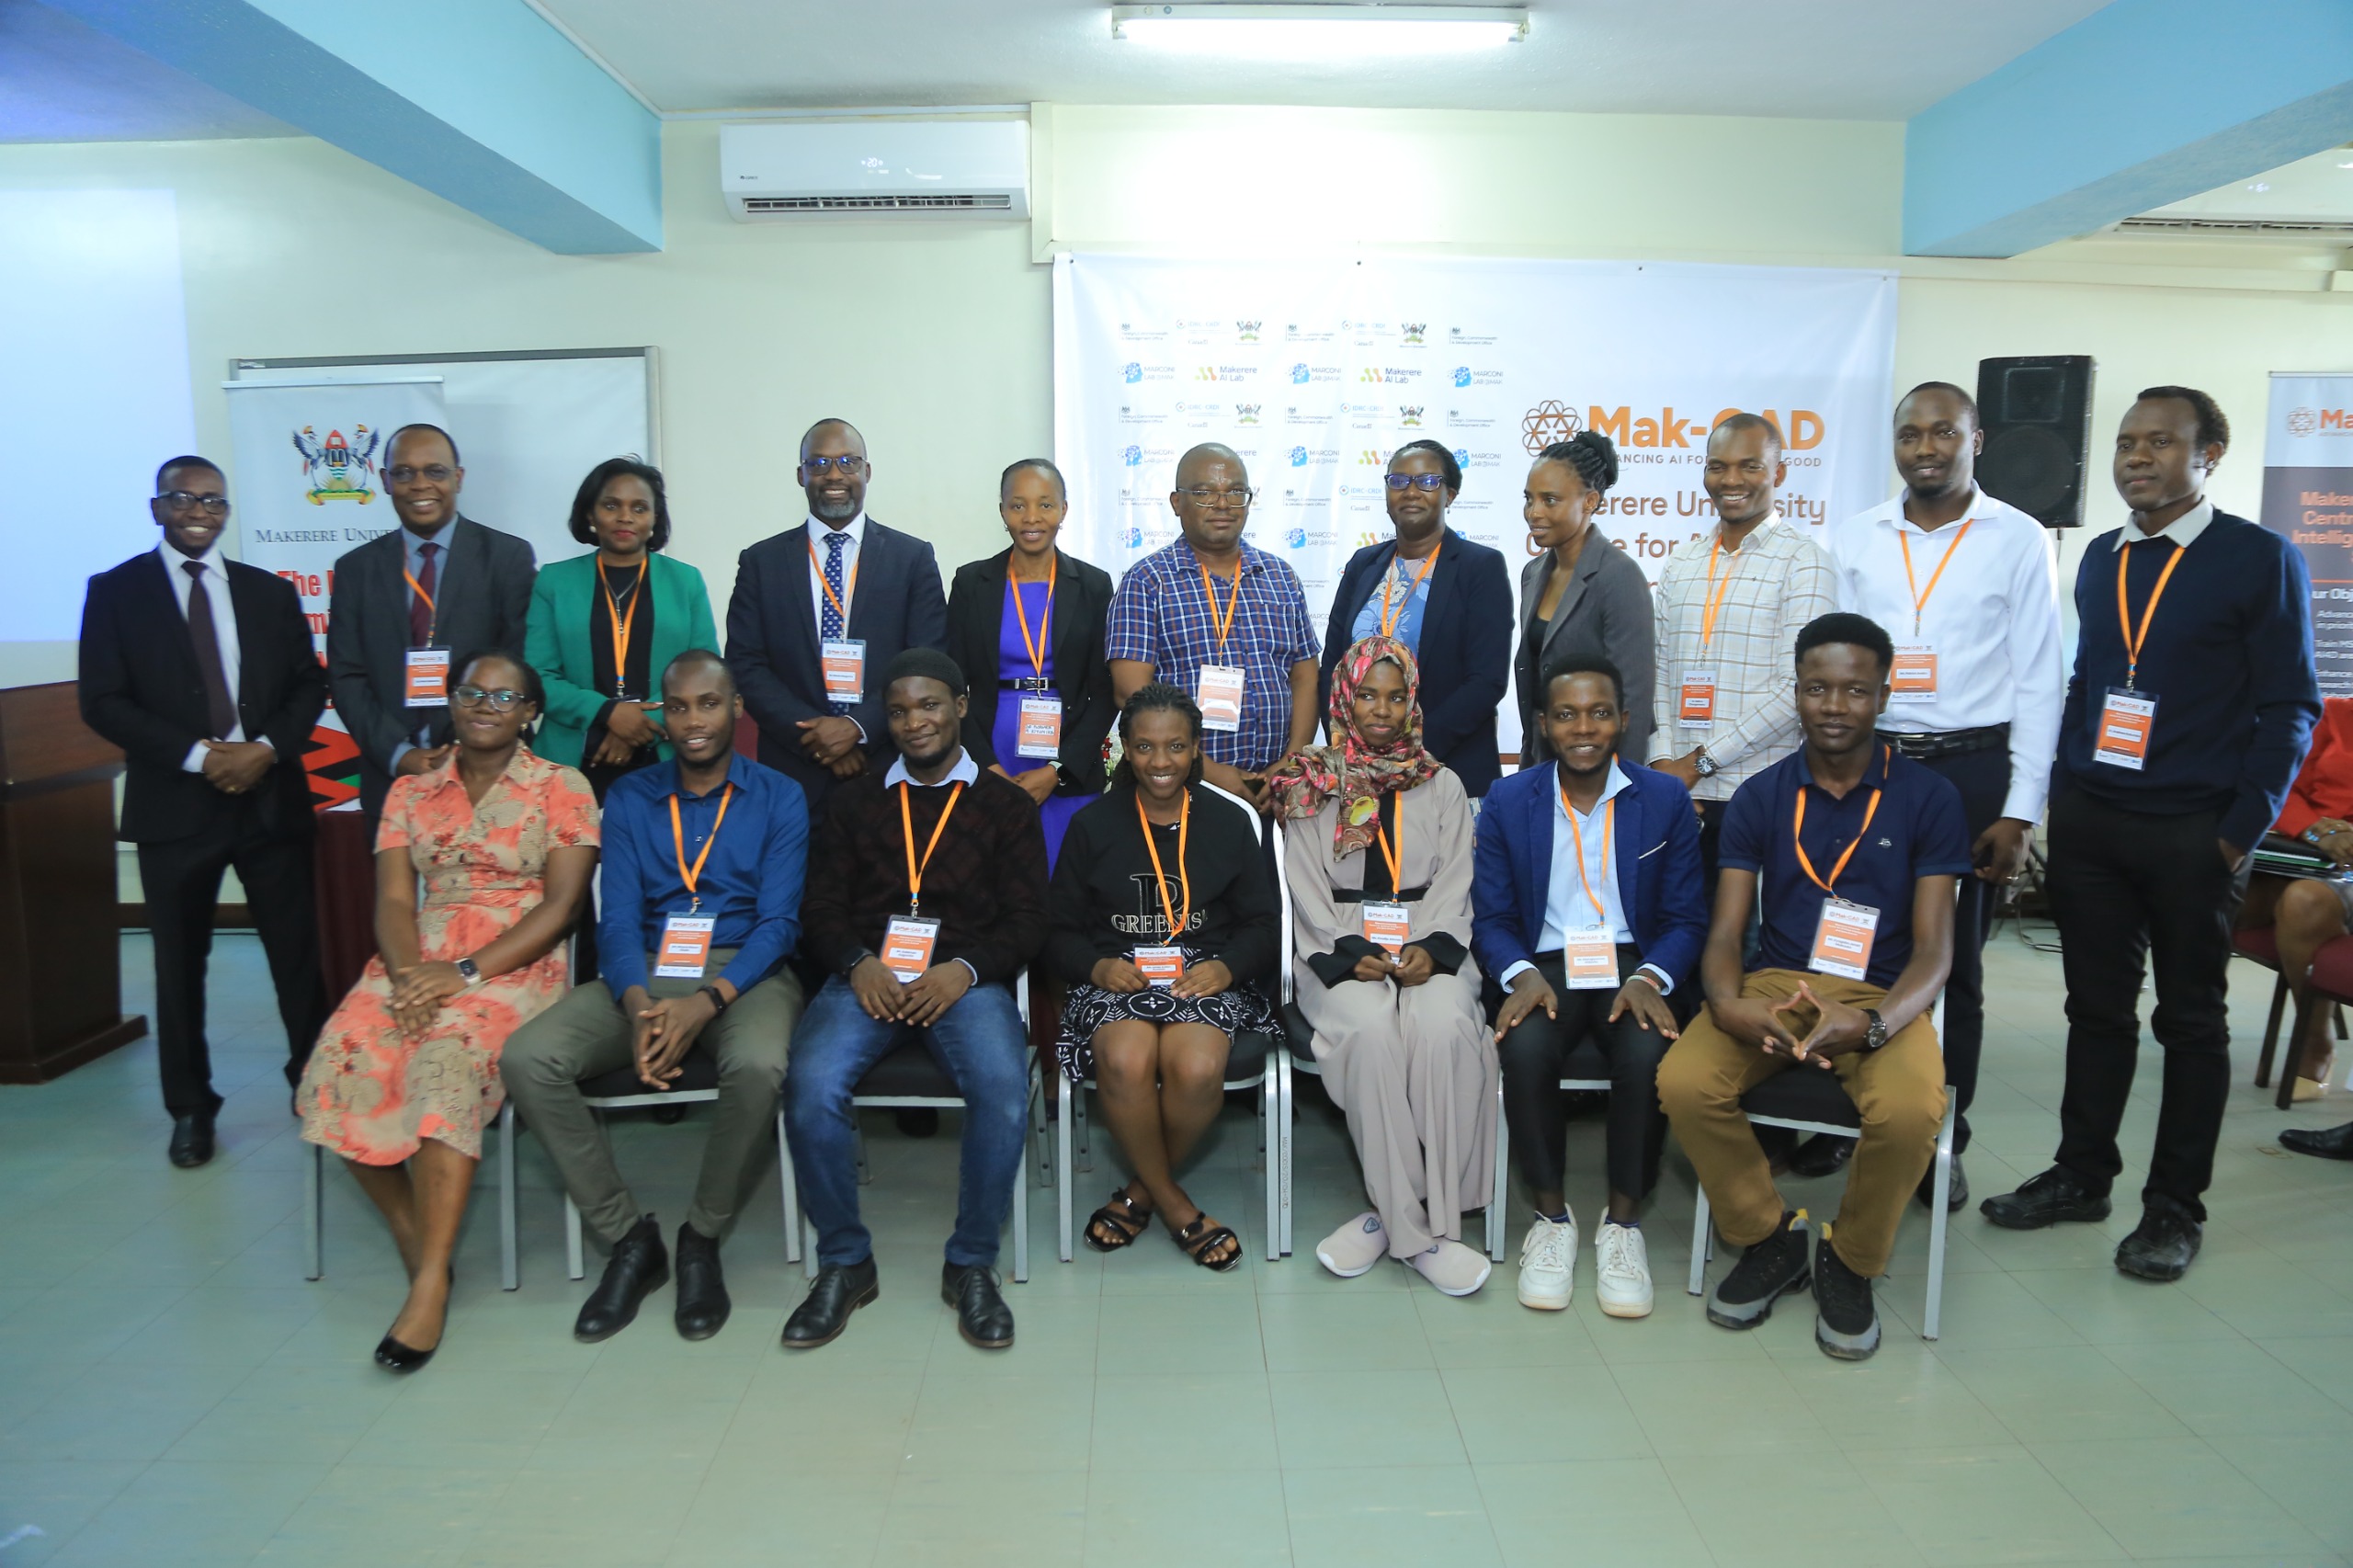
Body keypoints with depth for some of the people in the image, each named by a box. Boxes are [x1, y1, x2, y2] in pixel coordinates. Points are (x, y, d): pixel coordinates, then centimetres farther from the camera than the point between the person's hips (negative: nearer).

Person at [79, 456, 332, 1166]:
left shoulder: (271, 592, 10)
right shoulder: (115, 591, 2)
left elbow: (309, 685, 7)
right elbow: (103, 702, -5)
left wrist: (267, 748, -11)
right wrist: (197, 756, -15)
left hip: (272, 797, 2)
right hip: (175, 805, -1)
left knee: (299, 953, 4)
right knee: (181, 965, 8)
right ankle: (191, 1110, 20)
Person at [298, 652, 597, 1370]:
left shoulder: (561, 788, 5)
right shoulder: (410, 792, 17)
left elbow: (561, 904, -4)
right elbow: (393, 901, 8)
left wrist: (465, 973, -14)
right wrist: (407, 975, -13)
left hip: (515, 968, -4)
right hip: (413, 965, 4)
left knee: (446, 1064, -33)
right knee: (339, 1067, -24)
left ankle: (431, 1282, -29)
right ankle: (412, 1232, -4)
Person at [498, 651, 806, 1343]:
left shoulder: (778, 798, 3)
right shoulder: (629, 798, 11)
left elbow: (779, 921, -5)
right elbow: (619, 917, 2)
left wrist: (707, 1002, -23)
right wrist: (638, 1006, -20)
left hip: (744, 973, -3)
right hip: (646, 973, 3)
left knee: (758, 1066, -37)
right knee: (525, 1059, -23)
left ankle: (702, 1238, -9)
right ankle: (630, 1237, -8)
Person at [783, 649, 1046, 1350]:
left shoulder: (1006, 805, 15)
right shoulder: (854, 800, 20)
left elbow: (1027, 919, 6)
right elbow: (821, 905, 11)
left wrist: (964, 969, -13)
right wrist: (859, 964, -10)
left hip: (964, 978, -1)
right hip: (867, 973, 2)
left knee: (1004, 1091, -31)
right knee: (812, 1086, -29)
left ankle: (971, 1265, -8)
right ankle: (844, 1263, -6)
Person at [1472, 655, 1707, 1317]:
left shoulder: (1666, 801, 4)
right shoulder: (1507, 802, 4)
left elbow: (1685, 919, 4)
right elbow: (1491, 919, 4)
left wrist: (1650, 977, -16)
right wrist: (1522, 974, -16)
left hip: (1633, 964, 0)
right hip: (1545, 966, 0)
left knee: (1647, 1053, -33)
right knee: (1525, 1048, -32)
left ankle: (1622, 1221, -10)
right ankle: (1551, 1216, -9)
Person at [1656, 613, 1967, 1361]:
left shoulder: (1927, 798, 1)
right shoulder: (1759, 798, 6)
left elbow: (1933, 949, -4)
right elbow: (1724, 935, 1)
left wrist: (1873, 1024, -26)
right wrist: (1728, 1004, -23)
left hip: (1883, 998, -1)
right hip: (1773, 987, 2)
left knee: (1910, 1111, -34)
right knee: (1683, 1082, -27)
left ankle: (1850, 1262, -1)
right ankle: (1768, 1238, 2)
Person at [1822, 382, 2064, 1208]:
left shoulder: (2017, 540, 1)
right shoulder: (1854, 538, 7)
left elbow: (2039, 679, -1)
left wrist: (2020, 811, -6)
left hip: (1973, 768, -1)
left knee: (1954, 963, 7)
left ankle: (1940, 1140, 20)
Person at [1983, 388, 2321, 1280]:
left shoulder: (2260, 559, -5)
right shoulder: (2100, 560, 10)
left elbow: (2288, 705, -6)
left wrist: (2242, 829, -11)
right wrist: (2060, 796, 8)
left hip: (2193, 831, -4)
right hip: (2089, 822, 4)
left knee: (2192, 1020, 8)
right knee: (2097, 1007, 12)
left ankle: (2175, 1208, 19)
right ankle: (2081, 1175, 24)